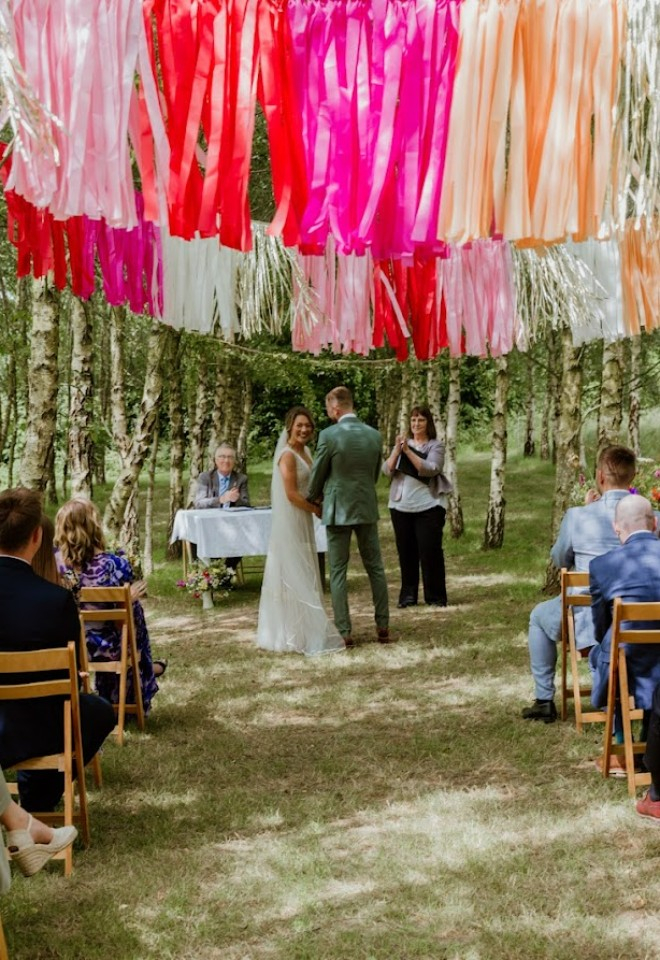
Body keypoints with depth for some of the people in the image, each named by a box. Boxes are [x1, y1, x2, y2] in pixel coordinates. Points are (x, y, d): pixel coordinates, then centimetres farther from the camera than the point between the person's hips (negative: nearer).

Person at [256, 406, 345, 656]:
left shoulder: (304, 452, 12)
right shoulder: (287, 455, -16)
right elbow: (291, 494, -20)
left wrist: (317, 508, 3)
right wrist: (317, 510, -12)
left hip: (302, 523, 9)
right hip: (290, 523, -9)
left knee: (302, 577, 13)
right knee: (295, 577, -3)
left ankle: (293, 633, 22)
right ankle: (301, 636, 3)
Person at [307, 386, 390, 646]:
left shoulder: (328, 435, -13)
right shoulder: (374, 435, 2)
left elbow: (317, 476, -4)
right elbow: (375, 475, 11)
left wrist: (313, 498, 17)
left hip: (338, 510, -4)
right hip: (367, 509, 4)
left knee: (338, 572, 3)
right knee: (375, 568, 12)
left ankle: (344, 632, 2)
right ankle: (383, 627, 15)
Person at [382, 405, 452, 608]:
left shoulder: (436, 446, 1)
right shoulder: (402, 443, 13)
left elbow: (431, 469, -16)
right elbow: (387, 470, 2)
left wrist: (408, 451, -21)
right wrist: (397, 450, -14)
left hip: (429, 506, -3)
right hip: (401, 506, 4)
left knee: (430, 550, -5)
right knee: (406, 551, 5)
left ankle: (435, 596, 2)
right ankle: (408, 595, 12)